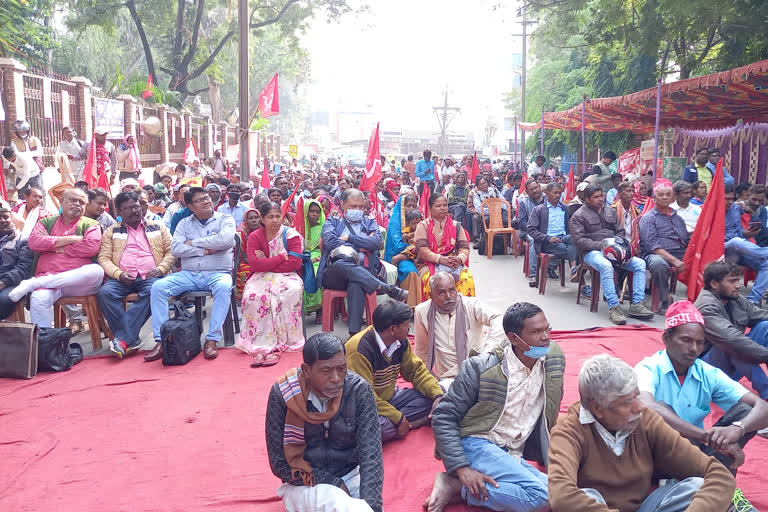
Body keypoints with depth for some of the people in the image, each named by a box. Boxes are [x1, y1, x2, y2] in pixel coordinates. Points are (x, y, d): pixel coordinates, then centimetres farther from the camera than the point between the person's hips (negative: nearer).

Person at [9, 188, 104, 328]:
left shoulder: (90, 224, 13)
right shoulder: (46, 222, 21)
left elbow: (92, 247, -7)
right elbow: (34, 242, 1)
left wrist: (53, 246, -1)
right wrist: (71, 239, -3)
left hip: (79, 283, 0)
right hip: (47, 277, 1)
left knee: (97, 270, -35)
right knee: (38, 299, -33)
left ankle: (33, 283, -23)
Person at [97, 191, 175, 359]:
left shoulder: (158, 227, 20)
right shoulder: (111, 231, 20)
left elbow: (171, 252, 14)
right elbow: (104, 258, 10)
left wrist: (161, 269, -5)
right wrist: (119, 274, -9)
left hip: (150, 277, -1)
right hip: (122, 278, 1)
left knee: (153, 291, -36)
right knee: (105, 292, -31)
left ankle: (123, 338, -36)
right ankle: (132, 340, -29)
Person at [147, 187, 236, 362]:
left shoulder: (225, 220, 6)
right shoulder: (184, 223, 15)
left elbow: (225, 240, -16)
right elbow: (175, 249, -1)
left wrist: (193, 243, -5)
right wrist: (205, 250, -10)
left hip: (217, 273, -3)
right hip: (188, 274, 3)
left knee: (223, 287, -37)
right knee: (158, 287, -19)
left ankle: (211, 340, -33)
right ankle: (161, 341, -17)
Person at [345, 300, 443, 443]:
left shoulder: (400, 342, -3)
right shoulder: (359, 349, -27)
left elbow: (415, 370, 8)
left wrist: (437, 395, -9)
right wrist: (398, 418, -24)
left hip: (390, 398, 8)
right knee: (383, 427, -39)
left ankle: (392, 426, -15)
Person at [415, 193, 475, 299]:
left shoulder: (456, 226, 17)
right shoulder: (423, 226, 8)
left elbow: (464, 247, 8)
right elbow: (422, 249, -6)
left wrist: (459, 259, -16)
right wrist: (440, 259, -21)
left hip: (454, 263, 2)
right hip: (429, 263, -2)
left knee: (467, 278, -29)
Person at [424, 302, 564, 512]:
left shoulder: (553, 357, 2)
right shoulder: (481, 367, -13)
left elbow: (549, 411, 19)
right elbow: (443, 417, -11)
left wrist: (550, 451, 11)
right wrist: (462, 468, -20)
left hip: (512, 456, 7)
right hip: (476, 444, -7)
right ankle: (456, 484, -13)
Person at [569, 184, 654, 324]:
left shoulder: (611, 211, 21)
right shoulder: (578, 216, 3)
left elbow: (621, 232, 21)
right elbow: (579, 239, -7)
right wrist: (600, 245, -17)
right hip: (591, 252, -6)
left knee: (640, 263, -17)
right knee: (606, 266, -39)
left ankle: (637, 305, -21)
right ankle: (614, 307, -38)